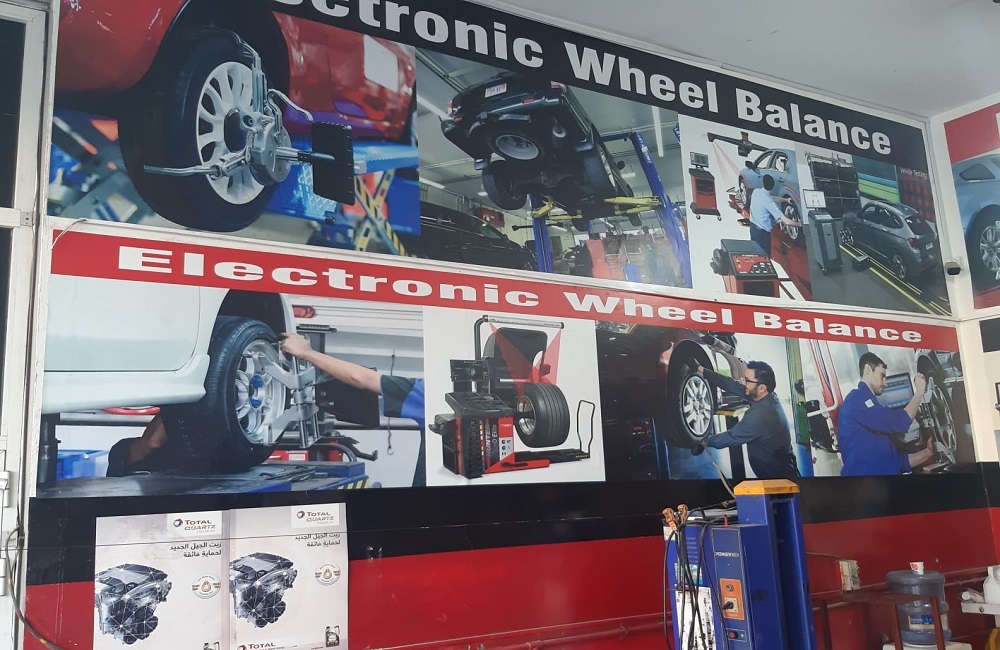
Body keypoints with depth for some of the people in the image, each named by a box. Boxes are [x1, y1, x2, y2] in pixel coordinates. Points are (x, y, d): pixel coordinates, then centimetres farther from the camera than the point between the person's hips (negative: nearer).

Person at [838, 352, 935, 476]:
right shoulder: (857, 399, -4)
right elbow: (899, 423, -13)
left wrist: (927, 453, 13)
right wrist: (919, 392, 1)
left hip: (882, 472, 9)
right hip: (863, 472, -9)